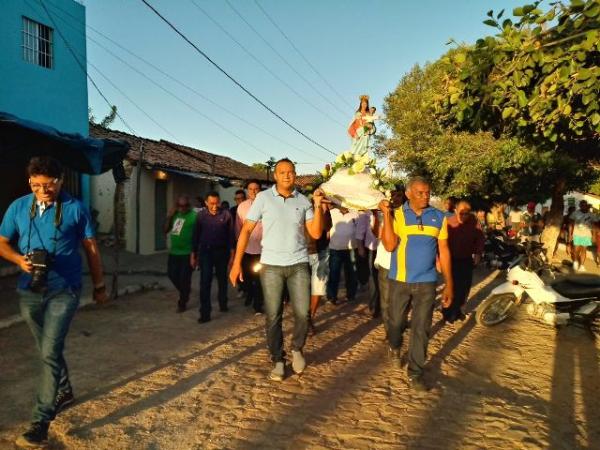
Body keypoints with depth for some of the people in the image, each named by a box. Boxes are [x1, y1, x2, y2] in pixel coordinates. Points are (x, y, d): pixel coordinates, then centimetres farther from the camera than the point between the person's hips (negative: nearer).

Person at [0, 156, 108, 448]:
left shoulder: (75, 208, -6)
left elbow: (91, 248, 1)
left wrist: (99, 286, 5)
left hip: (64, 290, -4)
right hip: (30, 291, 4)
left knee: (50, 353, -8)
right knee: (48, 350, 19)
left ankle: (40, 424, 0)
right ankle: (64, 392, 41)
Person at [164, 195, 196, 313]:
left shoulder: (194, 216, -15)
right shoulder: (175, 214, 7)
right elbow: (166, 230, 9)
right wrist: (169, 217, -5)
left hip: (187, 253, -7)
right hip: (174, 252, 7)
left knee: (184, 278, 2)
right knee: (172, 274, 15)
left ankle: (182, 303, 20)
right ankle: (184, 294, 38)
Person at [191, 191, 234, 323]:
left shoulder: (226, 214, -6)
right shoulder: (201, 215, 0)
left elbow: (230, 234, -2)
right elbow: (196, 235, 6)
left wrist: (232, 253, -2)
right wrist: (193, 254, 7)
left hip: (222, 251, 0)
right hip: (205, 251, 0)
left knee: (222, 280, 15)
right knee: (205, 282, -5)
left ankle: (223, 304, 35)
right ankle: (205, 313, -2)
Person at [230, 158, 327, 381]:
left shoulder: (303, 201, 4)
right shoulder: (263, 197, -3)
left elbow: (316, 233, -1)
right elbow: (246, 229, -3)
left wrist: (318, 206, -13)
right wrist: (237, 262, -8)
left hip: (298, 264, 2)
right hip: (271, 265, -1)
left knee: (302, 314, 2)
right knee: (273, 316, 6)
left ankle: (297, 349, 30)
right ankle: (278, 361, 24)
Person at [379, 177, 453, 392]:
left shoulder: (439, 217, 2)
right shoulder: (397, 215, -4)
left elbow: (444, 251, 5)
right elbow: (389, 245, -15)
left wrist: (449, 284, 3)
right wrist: (386, 214, -19)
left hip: (426, 282, 1)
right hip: (399, 280, -1)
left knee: (421, 328, 4)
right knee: (396, 321, 14)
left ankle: (415, 372, 18)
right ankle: (394, 347, 46)